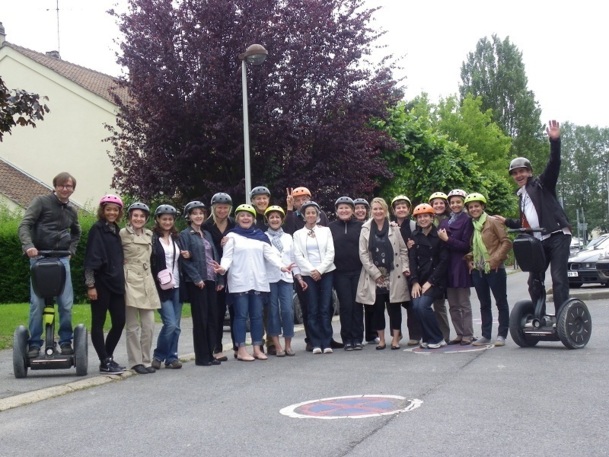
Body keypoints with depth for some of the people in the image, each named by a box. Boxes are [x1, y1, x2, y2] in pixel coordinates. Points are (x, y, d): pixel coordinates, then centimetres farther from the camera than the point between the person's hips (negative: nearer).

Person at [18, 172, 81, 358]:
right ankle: (34, 344, 4)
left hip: (62, 259, 4)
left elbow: (76, 233, 32)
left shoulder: (72, 210, 15)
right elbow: (25, 224, -8)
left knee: (66, 303, -1)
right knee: (37, 303, -6)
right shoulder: (41, 201, 1)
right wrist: (28, 245, -24)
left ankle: (66, 342, 11)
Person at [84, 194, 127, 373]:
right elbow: (91, 259, -12)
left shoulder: (116, 230, 15)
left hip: (116, 283, 7)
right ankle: (105, 362, 6)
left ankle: (108, 357, 20)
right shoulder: (97, 229, -6)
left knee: (119, 322, 6)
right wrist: (90, 285, -16)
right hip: (101, 283, -7)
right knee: (98, 323, 1)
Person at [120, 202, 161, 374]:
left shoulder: (149, 235, 14)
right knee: (133, 326, -2)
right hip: (130, 281, -5)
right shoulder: (123, 233, -2)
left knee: (149, 325, 2)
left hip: (147, 281, 5)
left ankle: (146, 360, 11)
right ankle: (135, 361, 6)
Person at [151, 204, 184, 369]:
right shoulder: (152, 238, -4)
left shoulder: (177, 238, 15)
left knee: (176, 325, 7)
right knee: (170, 323, -12)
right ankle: (158, 356, 6)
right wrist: (156, 283, -15)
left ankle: (171, 357, 17)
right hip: (161, 287, -6)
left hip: (176, 286, 6)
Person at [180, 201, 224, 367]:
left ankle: (210, 354, 14)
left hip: (211, 280, 6)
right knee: (200, 319, -3)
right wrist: (196, 278, -17)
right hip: (196, 282, -6)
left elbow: (215, 257, 16)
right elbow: (185, 260, -9)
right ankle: (201, 356, 4)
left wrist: (220, 279, 9)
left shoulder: (207, 234, 17)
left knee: (212, 317, 6)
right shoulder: (185, 235, -2)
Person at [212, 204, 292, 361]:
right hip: (239, 281, -4)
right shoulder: (232, 236, 4)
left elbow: (270, 254, 7)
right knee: (241, 315, -2)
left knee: (257, 315, 6)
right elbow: (227, 256, -4)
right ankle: (241, 350, 2)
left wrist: (281, 266, -8)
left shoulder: (261, 236, 14)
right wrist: (223, 268, -24)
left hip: (258, 280, 4)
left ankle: (257, 348, 12)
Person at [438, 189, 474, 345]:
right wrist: (440, 238, -7)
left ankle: (468, 335, 6)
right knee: (453, 305, 8)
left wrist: (447, 240, -14)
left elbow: (465, 246, -10)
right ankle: (459, 334, 16)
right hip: (448, 267, 6)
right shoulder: (444, 222, 14)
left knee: (464, 304, -1)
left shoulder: (467, 221, -3)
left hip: (461, 266, -6)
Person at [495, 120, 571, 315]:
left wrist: (555, 141, -30)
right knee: (533, 281, 7)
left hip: (558, 235, -8)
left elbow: (554, 164, -16)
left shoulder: (541, 184, 3)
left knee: (559, 279, -11)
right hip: (539, 241, 8)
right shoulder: (522, 195, 23)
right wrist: (507, 222, 30)